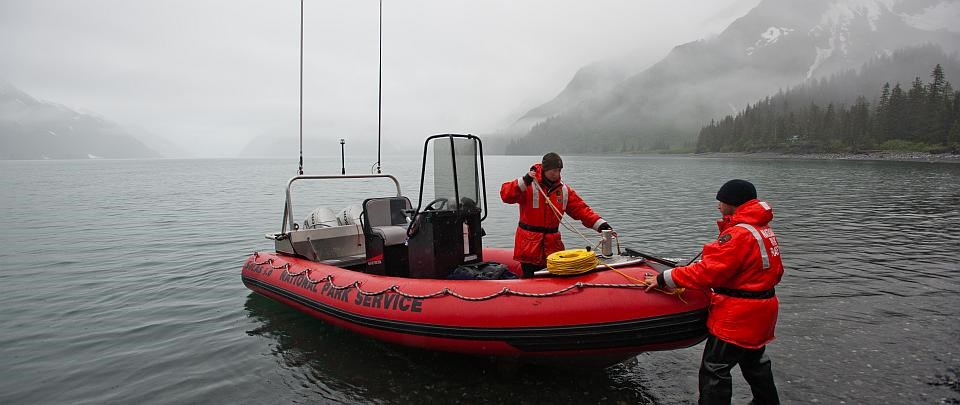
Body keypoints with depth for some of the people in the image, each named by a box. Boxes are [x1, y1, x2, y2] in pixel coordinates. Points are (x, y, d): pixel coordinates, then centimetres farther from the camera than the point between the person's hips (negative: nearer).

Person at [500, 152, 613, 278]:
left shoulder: (564, 190, 7)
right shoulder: (529, 185, -8)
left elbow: (581, 209, 4)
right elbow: (506, 195, -18)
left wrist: (600, 224, -7)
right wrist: (523, 182, -30)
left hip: (552, 243, 4)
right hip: (529, 243, -4)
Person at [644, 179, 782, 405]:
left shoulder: (739, 234, -23)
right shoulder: (764, 229, 7)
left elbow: (708, 271, -29)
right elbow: (775, 272, 14)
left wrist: (665, 279, -26)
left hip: (737, 318, -10)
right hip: (760, 313, 10)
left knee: (714, 369, -1)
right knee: (754, 361, 27)